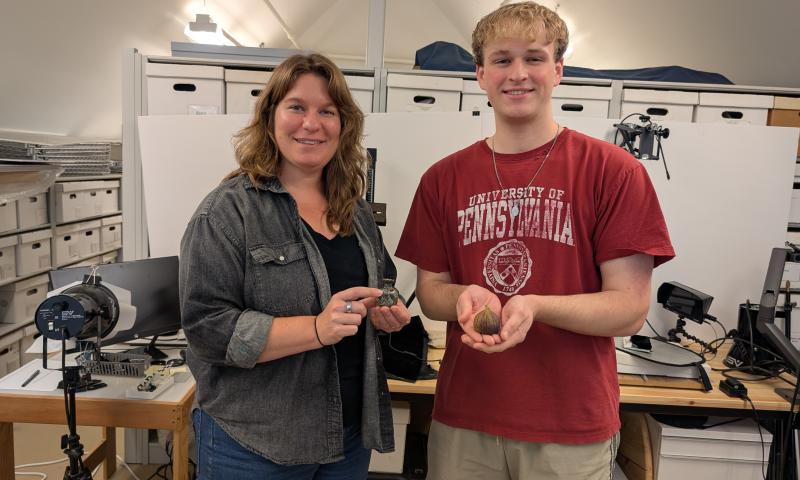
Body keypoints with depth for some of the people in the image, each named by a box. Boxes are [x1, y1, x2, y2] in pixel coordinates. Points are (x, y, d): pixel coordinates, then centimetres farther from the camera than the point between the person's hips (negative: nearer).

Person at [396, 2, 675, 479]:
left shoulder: (614, 171, -8)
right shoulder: (443, 178, 2)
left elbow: (630, 309, -8)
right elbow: (430, 290, 6)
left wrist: (535, 306, -24)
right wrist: (465, 297, -16)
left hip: (573, 427, -2)